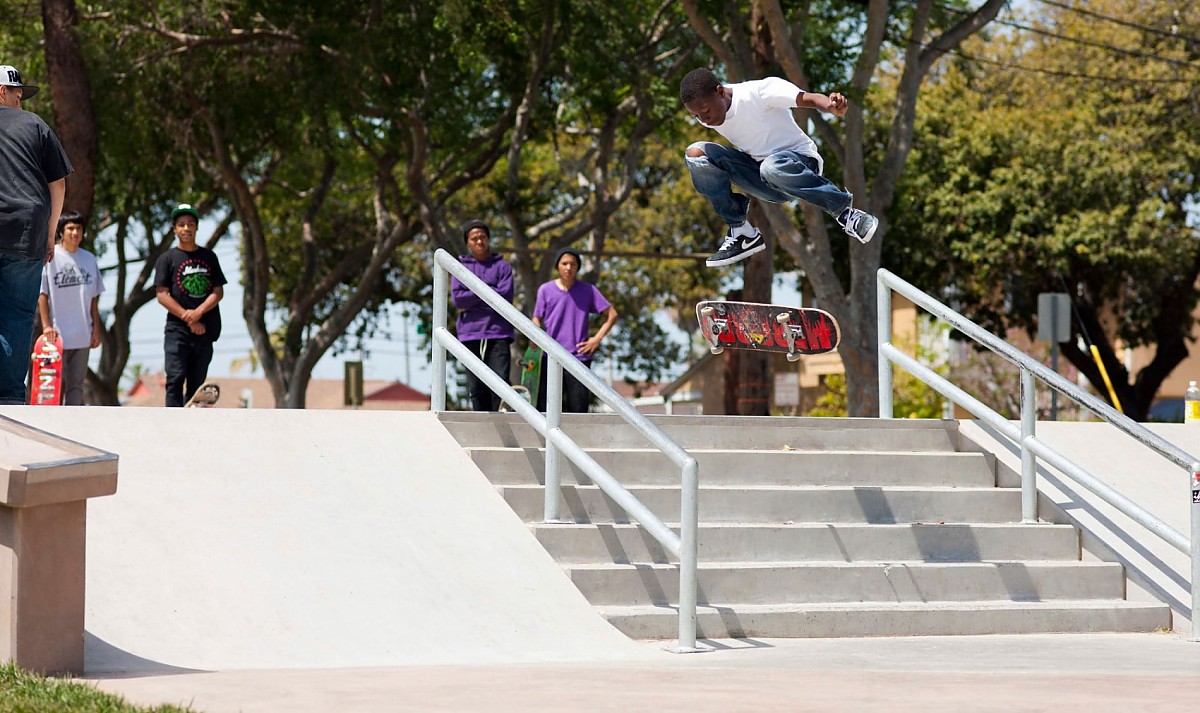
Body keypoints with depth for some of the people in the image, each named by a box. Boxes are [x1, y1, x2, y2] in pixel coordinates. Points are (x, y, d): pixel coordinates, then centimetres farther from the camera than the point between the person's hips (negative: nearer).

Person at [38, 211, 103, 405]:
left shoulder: (89, 259, 9)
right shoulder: (50, 258, -3)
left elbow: (94, 297, 12)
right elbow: (42, 294, -4)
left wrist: (96, 328, 8)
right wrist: (46, 325, -11)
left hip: (82, 334, 4)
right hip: (57, 333, -4)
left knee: (77, 383, 5)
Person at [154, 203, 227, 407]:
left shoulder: (209, 257, 12)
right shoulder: (167, 258, 3)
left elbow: (218, 291, 6)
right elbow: (162, 295, -4)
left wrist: (198, 312, -12)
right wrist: (188, 318, -10)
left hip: (205, 330, 3)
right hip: (177, 329, -3)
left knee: (197, 383, 5)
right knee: (176, 380, -12)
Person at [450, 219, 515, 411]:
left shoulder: (502, 266, 11)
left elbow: (505, 297, -4)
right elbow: (457, 298, 0)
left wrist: (471, 301, -4)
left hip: (498, 334, -2)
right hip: (470, 335, 2)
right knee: (476, 388, 1)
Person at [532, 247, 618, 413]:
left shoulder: (588, 290, 5)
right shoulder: (546, 290, 6)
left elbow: (611, 314, 11)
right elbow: (537, 321, 9)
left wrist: (597, 339, 1)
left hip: (579, 357, 0)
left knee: (578, 409, -1)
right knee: (545, 407, -4)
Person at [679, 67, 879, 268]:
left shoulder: (759, 91, -20)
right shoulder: (706, 116, -3)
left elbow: (809, 99, -32)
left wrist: (832, 106, -50)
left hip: (800, 160, -6)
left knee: (772, 167, -43)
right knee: (696, 153, -13)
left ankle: (845, 212, -26)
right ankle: (740, 232, -11)